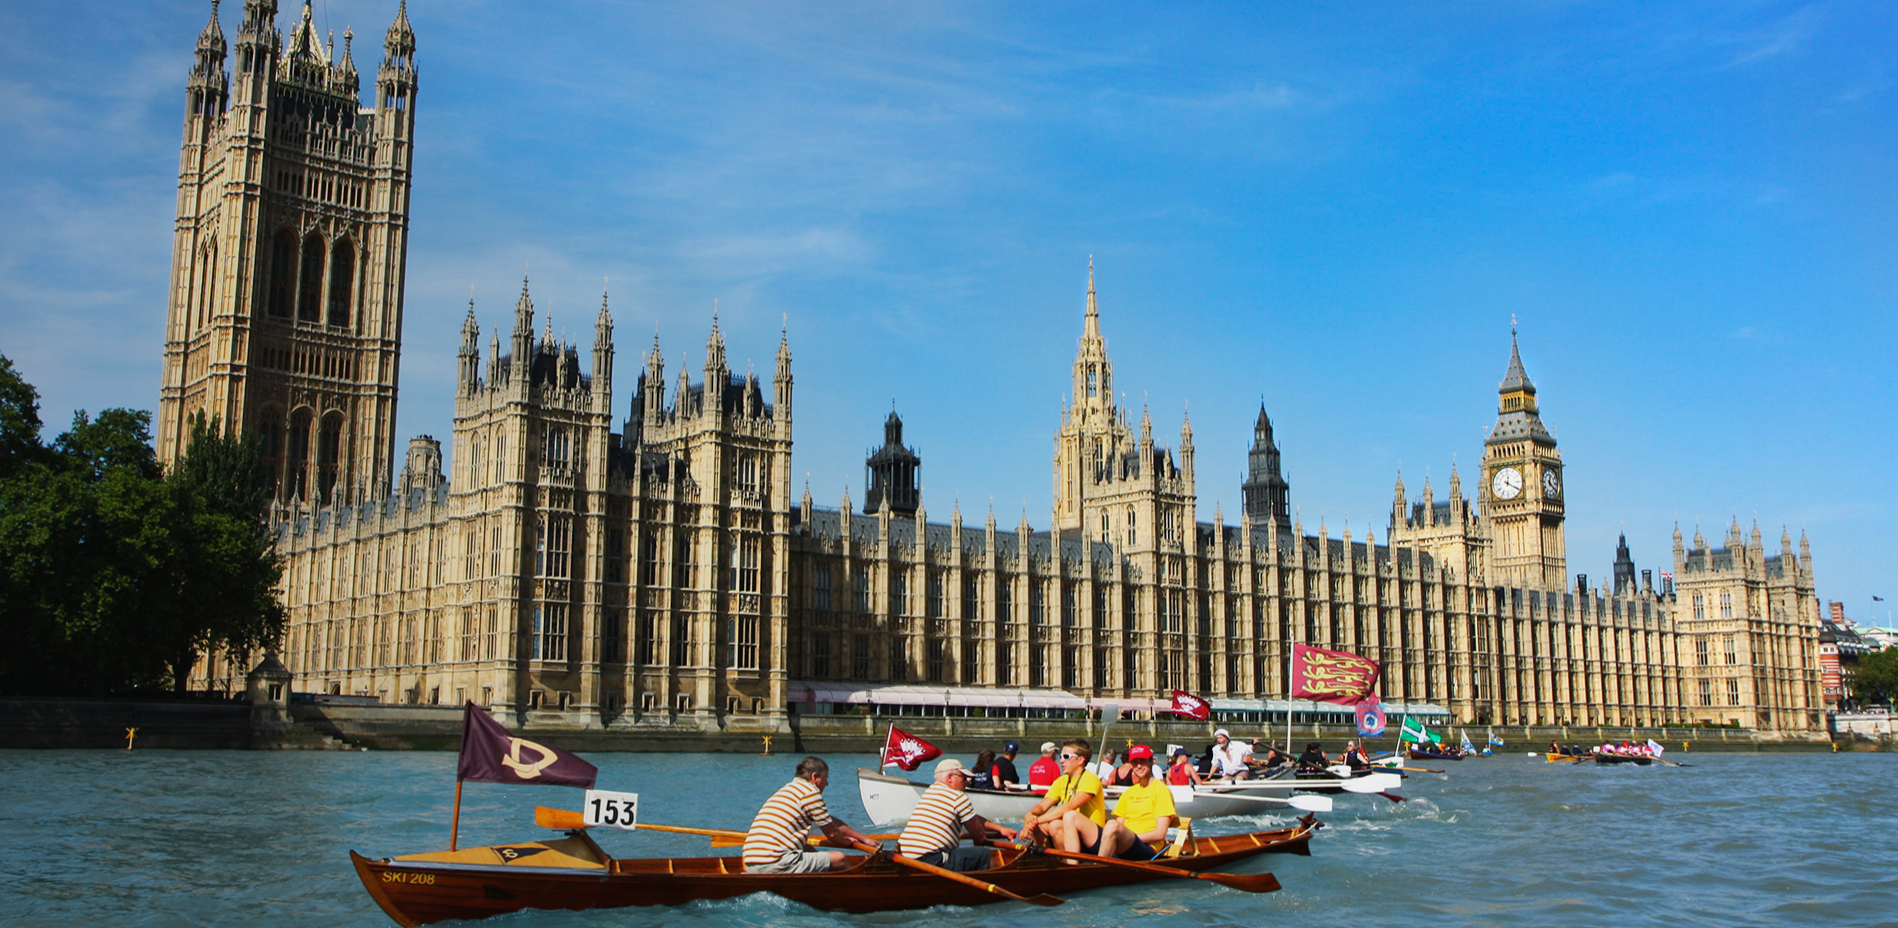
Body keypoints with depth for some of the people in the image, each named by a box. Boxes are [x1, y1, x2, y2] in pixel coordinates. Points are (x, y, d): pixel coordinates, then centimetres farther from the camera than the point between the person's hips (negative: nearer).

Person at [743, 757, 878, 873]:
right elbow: (832, 833, 6)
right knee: (839, 858, -3)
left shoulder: (788, 789, 26)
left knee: (808, 850, 32)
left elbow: (832, 822, 31)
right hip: (774, 864, -10)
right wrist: (848, 842, 28)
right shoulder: (810, 791, -2)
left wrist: (864, 839, 34)